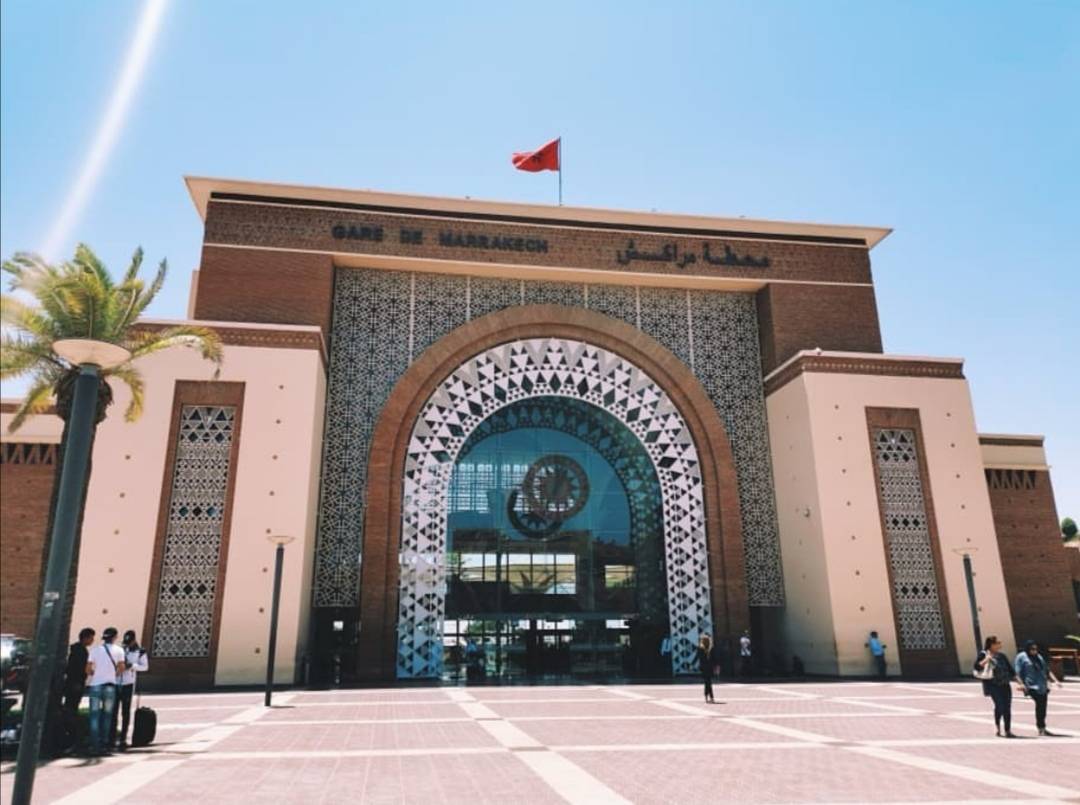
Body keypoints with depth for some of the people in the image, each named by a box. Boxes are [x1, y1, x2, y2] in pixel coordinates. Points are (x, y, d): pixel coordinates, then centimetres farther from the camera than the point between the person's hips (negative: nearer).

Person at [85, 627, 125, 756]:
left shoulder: (95, 649, 2)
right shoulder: (118, 650, 1)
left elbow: (88, 670, -2)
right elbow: (121, 668, -6)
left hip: (95, 685, 0)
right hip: (110, 685, 0)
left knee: (94, 716, 5)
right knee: (107, 716, 8)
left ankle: (94, 746, 1)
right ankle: (103, 745, 8)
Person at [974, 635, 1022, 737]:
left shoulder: (1001, 656, 16)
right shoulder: (983, 654, -1)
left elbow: (1011, 671, 21)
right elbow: (976, 667, -11)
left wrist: (1018, 683, 16)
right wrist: (986, 660, -19)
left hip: (1005, 685, 6)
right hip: (993, 685, -6)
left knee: (1007, 708, 2)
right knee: (999, 705, -18)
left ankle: (1008, 731, 12)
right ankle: (997, 727, 4)